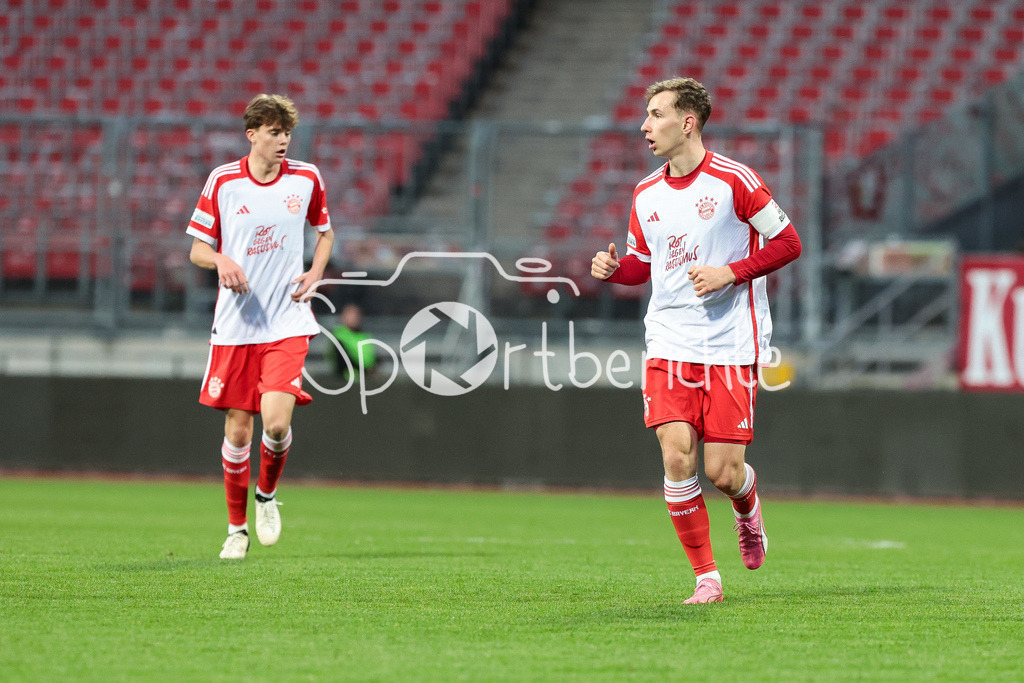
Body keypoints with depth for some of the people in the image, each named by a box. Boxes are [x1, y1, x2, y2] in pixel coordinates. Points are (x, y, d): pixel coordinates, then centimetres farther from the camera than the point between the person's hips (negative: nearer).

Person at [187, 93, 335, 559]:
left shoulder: (306, 179, 3)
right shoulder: (223, 181, -1)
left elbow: (325, 231, 20)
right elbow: (197, 249, 5)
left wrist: (315, 274, 2)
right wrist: (222, 260, -17)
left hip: (287, 323, 0)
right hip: (235, 324, 0)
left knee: (277, 422, -17)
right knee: (238, 429, 2)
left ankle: (267, 495, 13)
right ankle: (237, 528, 18)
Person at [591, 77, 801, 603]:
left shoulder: (733, 180, -7)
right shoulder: (646, 194, 9)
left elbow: (787, 243, -4)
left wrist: (731, 273, -15)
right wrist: (613, 268, -1)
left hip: (730, 347, -4)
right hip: (669, 343, 4)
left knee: (722, 473, -5)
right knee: (677, 457, -11)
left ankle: (748, 507, 32)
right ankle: (706, 577, -1)